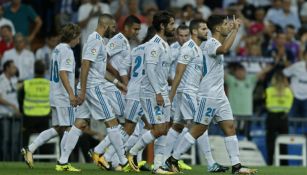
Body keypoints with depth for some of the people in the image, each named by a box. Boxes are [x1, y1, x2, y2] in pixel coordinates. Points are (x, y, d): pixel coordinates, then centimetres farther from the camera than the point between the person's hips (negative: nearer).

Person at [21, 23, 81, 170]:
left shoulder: (57, 49, 16)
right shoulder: (67, 51, -12)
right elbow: (63, 72, -22)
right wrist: (71, 93, -27)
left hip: (55, 96, 9)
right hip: (64, 97, -9)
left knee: (57, 129, 13)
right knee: (68, 129, -4)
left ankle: (30, 149, 7)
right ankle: (63, 163, -3)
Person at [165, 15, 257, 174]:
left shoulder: (216, 43, 15)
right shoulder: (211, 43, -15)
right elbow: (224, 49, -37)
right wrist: (235, 29, -31)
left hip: (219, 96, 10)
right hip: (208, 96, -10)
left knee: (230, 128, 2)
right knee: (198, 130, -6)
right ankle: (173, 160, 3)